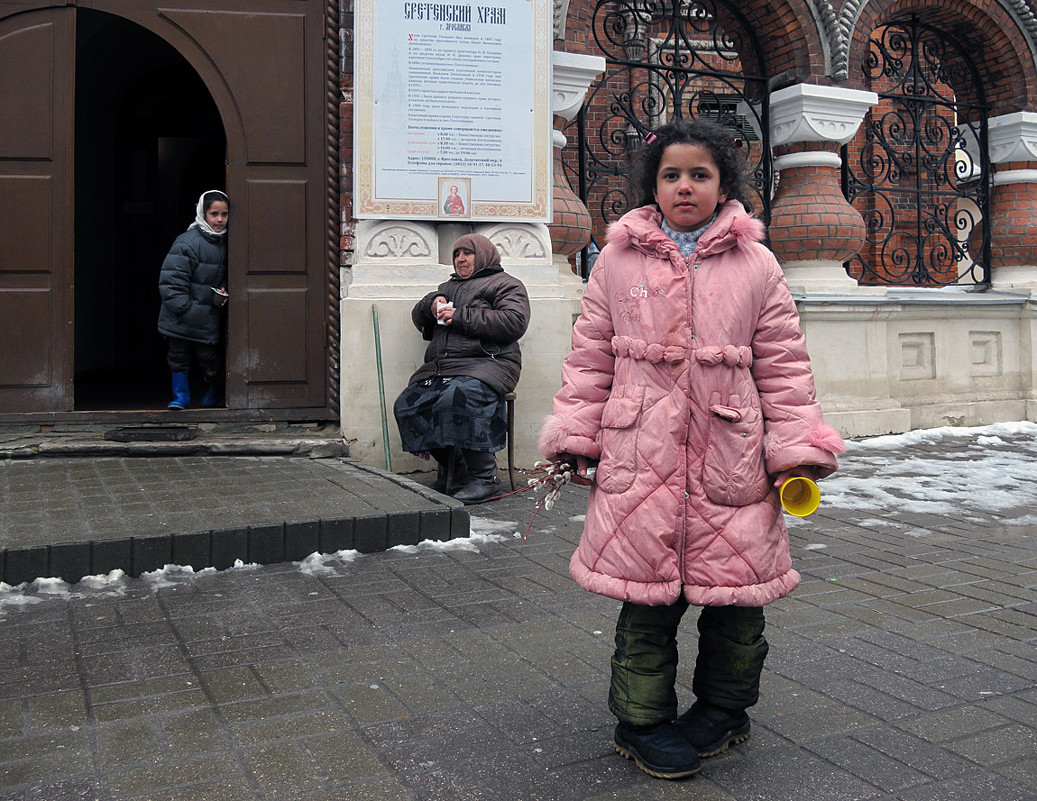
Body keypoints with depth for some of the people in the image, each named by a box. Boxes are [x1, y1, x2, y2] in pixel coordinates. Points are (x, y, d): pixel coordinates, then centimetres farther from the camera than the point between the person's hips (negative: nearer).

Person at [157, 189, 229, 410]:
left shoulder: (224, 243, 6)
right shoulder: (187, 242, -14)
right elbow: (172, 279, -15)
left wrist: (222, 292, 1)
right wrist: (182, 307, -18)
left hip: (208, 317, 3)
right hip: (180, 316, -3)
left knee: (207, 357, 4)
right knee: (179, 355, 5)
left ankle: (213, 390, 31)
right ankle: (181, 395, 23)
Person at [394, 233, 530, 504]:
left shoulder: (504, 284, 11)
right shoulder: (449, 287, 33)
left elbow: (514, 321, -8)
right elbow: (418, 318, 34)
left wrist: (461, 317, -9)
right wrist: (431, 304, 9)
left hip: (487, 362, -7)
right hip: (439, 367, 7)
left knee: (458, 397, -37)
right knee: (406, 405, -17)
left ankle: (485, 477, -27)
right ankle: (453, 467, -5)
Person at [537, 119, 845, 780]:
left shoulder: (755, 265, 5)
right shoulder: (619, 260, 6)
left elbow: (784, 366, 6)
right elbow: (590, 359, 9)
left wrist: (796, 449, -1)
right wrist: (575, 436, 3)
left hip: (732, 461, 1)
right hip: (639, 459, 0)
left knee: (735, 590, 10)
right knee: (646, 593, 5)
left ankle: (722, 711, 33)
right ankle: (642, 723, 24)